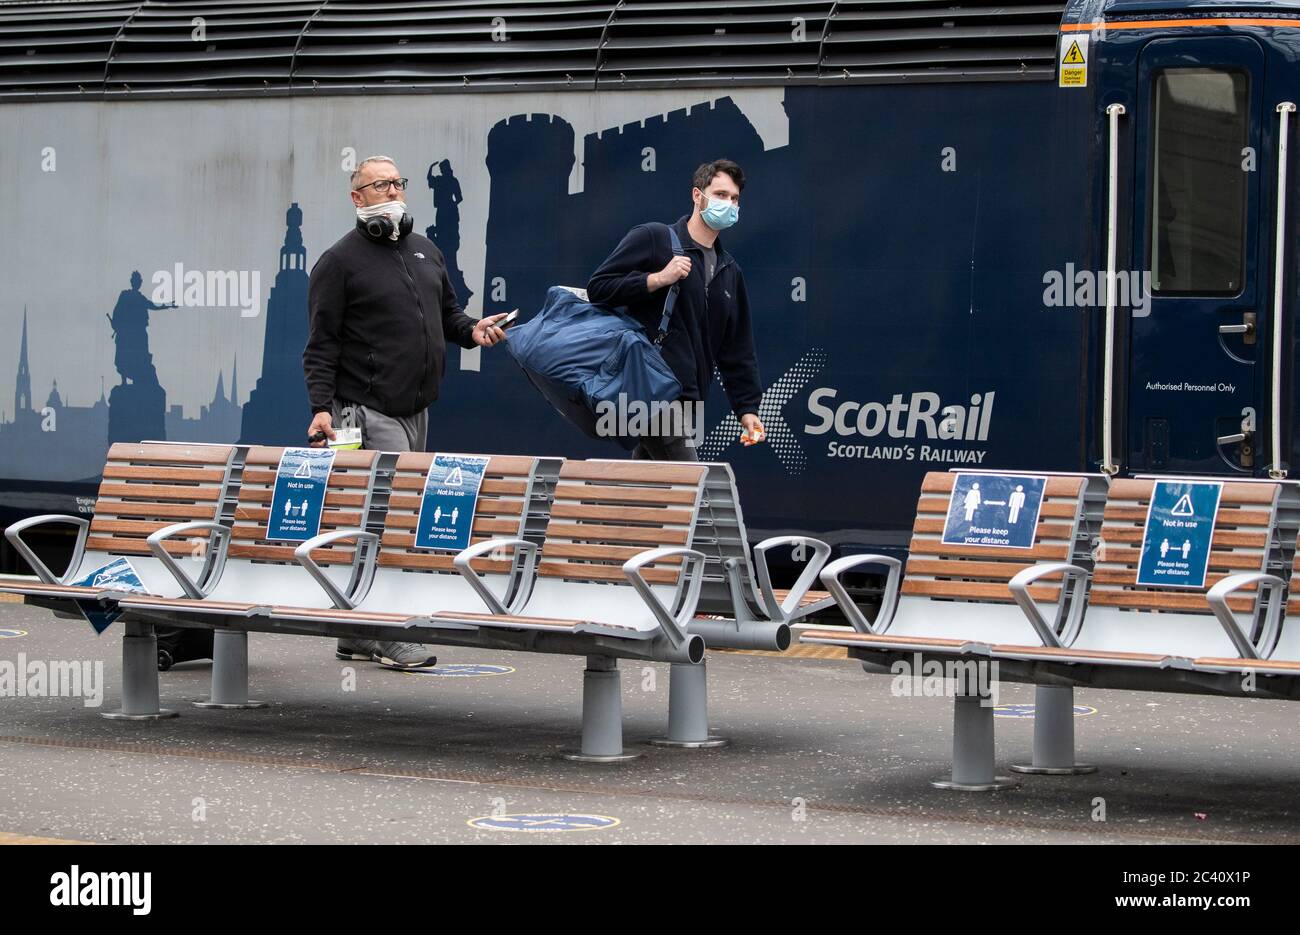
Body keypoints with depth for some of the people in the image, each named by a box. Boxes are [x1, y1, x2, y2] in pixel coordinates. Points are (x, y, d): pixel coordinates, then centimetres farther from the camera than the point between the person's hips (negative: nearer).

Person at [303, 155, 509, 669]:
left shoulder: (426, 251, 17)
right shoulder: (340, 261, -5)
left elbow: (447, 312, 27)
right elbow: (321, 344, -7)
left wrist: (472, 330, 5)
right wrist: (321, 408, -15)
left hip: (416, 409, 8)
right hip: (369, 411, -8)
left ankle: (358, 634, 16)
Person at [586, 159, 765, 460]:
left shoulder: (730, 271, 20)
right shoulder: (652, 238, -1)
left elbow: (737, 348, 21)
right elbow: (598, 287, -7)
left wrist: (747, 407, 13)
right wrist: (658, 279, -16)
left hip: (687, 399, 8)